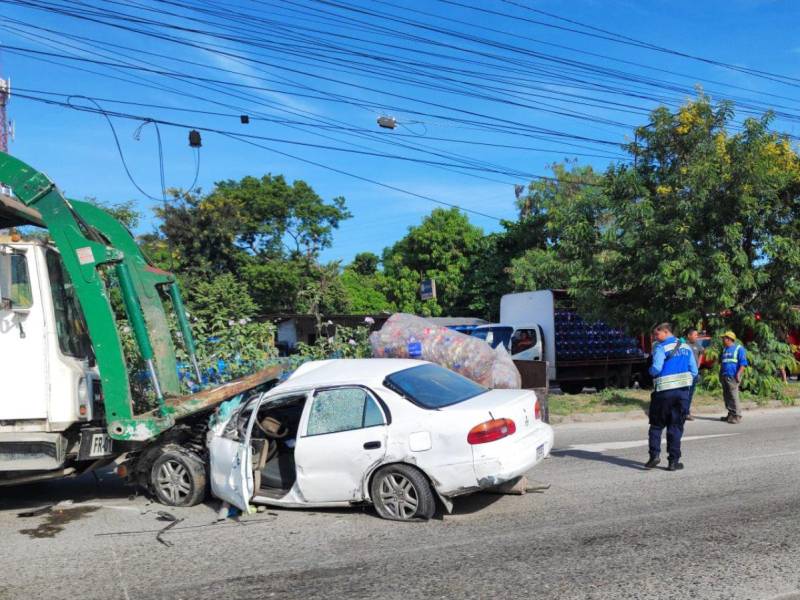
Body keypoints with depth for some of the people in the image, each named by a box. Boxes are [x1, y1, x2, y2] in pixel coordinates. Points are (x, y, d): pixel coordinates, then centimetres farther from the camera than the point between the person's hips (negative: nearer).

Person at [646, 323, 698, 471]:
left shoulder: (661, 348, -8)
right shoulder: (686, 347, 10)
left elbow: (656, 369, -18)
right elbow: (694, 371, 8)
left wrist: (650, 371, 3)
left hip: (664, 391, -4)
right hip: (683, 391, 4)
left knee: (656, 425, 9)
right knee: (675, 427, 8)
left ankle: (655, 455, -1)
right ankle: (674, 461, 7)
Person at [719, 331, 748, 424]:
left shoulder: (739, 348, -2)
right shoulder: (725, 349, 21)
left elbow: (743, 363, -8)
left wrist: (738, 374, -18)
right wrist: (721, 374, 20)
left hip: (732, 377, -8)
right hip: (724, 377, 8)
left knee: (734, 397, -10)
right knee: (726, 396, 9)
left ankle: (737, 416, -7)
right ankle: (731, 414, 17)